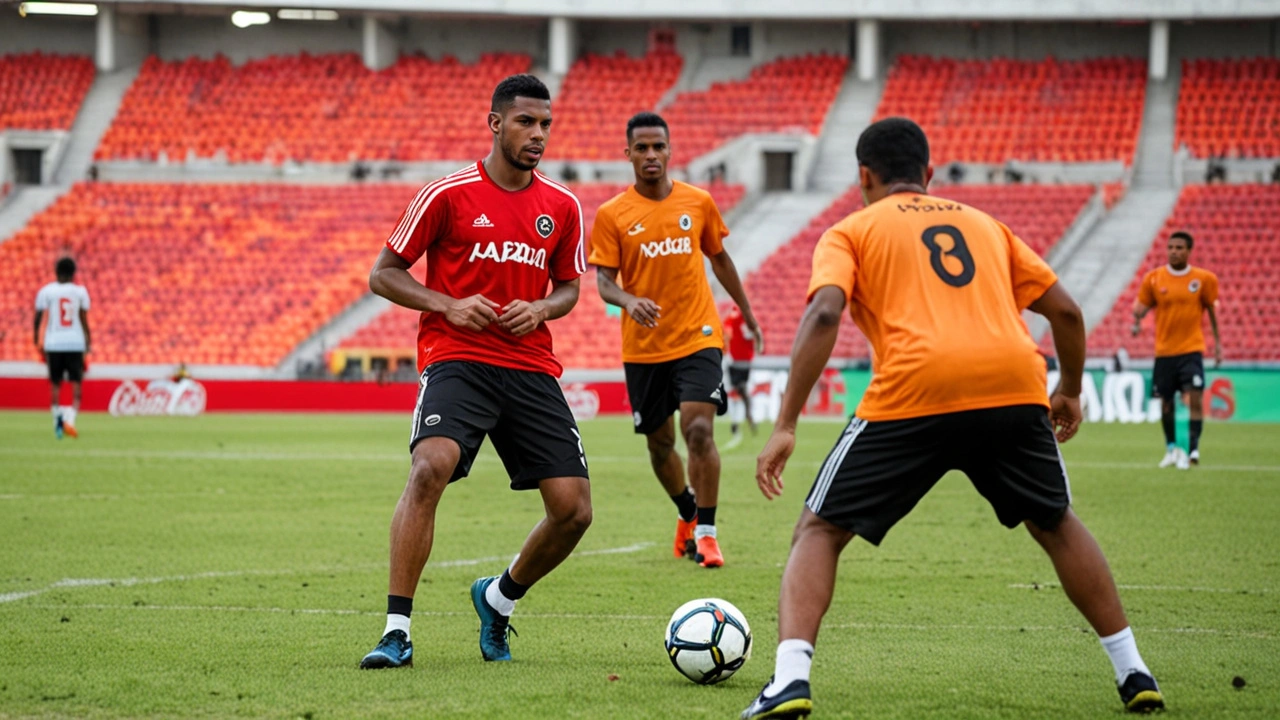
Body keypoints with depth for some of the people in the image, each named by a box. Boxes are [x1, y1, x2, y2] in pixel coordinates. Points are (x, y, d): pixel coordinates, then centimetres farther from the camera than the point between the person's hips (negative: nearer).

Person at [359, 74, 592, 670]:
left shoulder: (562, 208, 9)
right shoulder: (448, 194, -2)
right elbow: (383, 275, 2)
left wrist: (541, 309, -1)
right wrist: (447, 305, -13)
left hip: (532, 369, 4)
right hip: (457, 359, -4)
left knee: (573, 509, -5)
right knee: (430, 467, -31)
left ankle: (499, 599, 25)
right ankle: (397, 631, -26)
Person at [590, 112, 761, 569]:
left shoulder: (698, 203, 1)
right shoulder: (612, 215, -4)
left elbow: (719, 257, 16)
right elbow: (603, 280, -9)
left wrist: (746, 312, 23)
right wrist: (629, 301, -31)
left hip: (698, 338, -1)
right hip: (643, 347, 1)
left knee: (699, 431, -17)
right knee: (659, 443, 12)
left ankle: (705, 532, -8)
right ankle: (687, 514, 39)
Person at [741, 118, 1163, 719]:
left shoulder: (851, 232, 17)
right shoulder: (983, 224, 29)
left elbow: (824, 314, -2)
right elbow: (1064, 310, 24)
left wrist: (785, 426, -5)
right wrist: (1070, 390, 41)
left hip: (912, 395, -3)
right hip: (1015, 383, 3)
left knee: (818, 531, 11)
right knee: (1056, 525, 29)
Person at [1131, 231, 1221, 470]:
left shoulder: (1204, 279, 0)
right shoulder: (1153, 279, 2)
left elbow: (1213, 310, 9)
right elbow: (1142, 306, 5)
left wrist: (1217, 342, 8)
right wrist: (1136, 321, -17)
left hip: (1191, 349, -2)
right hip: (1164, 350, 2)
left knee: (1195, 398, -16)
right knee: (1166, 403, 9)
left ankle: (1192, 450, -15)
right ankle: (1171, 448, 29)